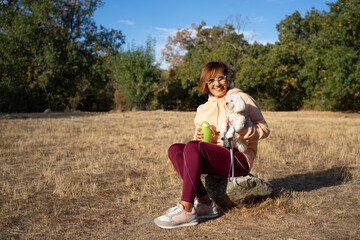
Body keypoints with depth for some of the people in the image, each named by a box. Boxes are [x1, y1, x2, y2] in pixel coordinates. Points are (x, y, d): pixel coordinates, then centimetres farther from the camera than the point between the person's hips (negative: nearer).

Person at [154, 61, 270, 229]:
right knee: (175, 149, -15)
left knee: (192, 146, -28)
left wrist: (241, 129, -20)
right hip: (214, 157, 7)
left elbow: (264, 129, -1)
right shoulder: (203, 109, 18)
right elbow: (199, 140, 17)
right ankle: (205, 203, -22)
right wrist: (200, 137, -7)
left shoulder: (242, 99, 3)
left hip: (239, 158, -6)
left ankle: (186, 210, -31)